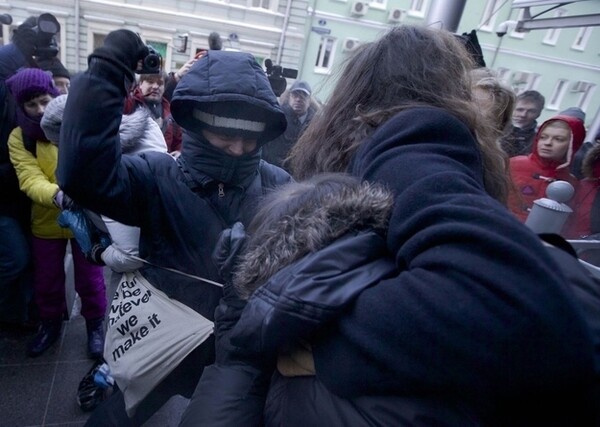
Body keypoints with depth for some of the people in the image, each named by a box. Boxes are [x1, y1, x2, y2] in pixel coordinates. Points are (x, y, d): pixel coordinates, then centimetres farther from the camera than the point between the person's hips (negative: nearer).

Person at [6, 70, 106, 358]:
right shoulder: (19, 138, -5)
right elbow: (31, 181, -18)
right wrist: (59, 196, -39)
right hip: (46, 221, 2)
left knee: (89, 278, 11)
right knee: (47, 280, 18)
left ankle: (95, 325, 33)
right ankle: (51, 324, 43)